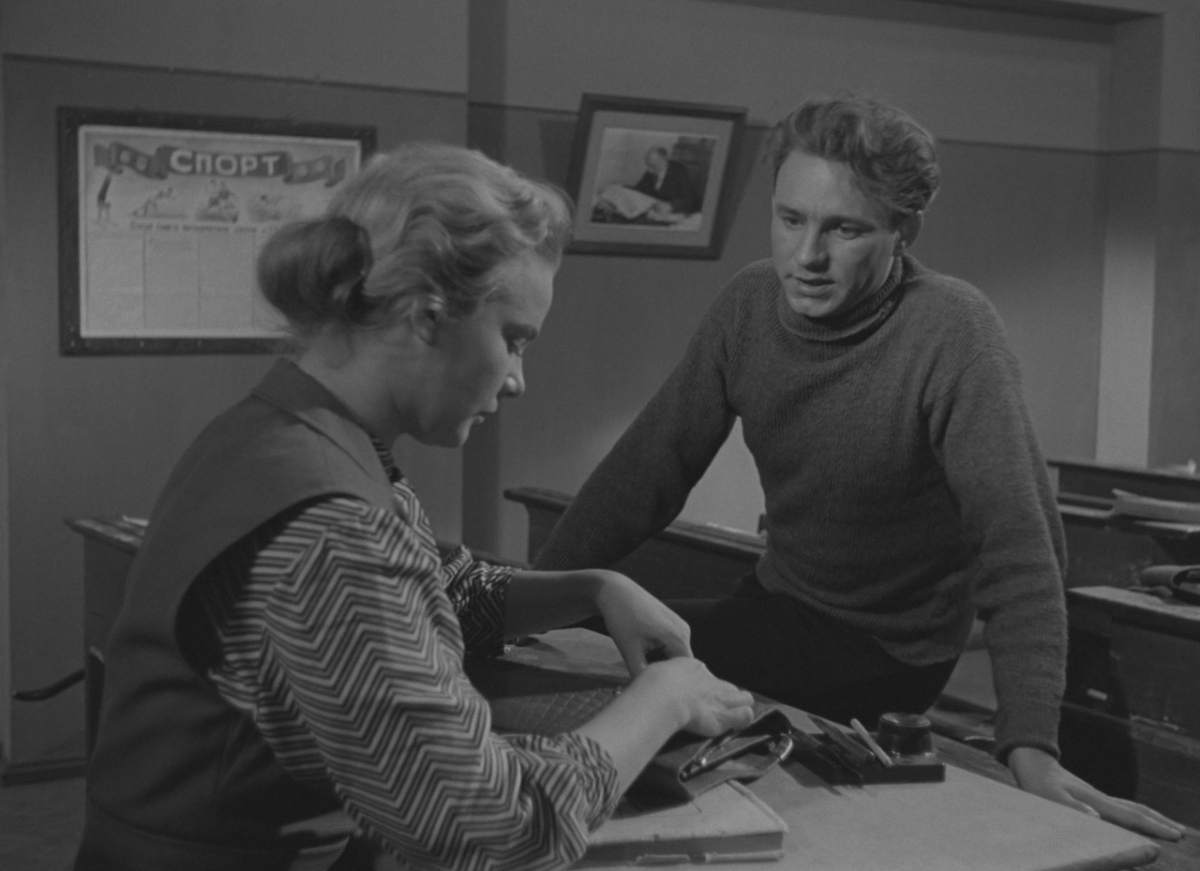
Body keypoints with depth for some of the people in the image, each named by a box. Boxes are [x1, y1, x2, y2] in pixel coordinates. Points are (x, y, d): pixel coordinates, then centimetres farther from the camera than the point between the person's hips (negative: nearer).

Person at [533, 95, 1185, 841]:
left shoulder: (952, 331, -24)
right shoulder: (750, 303, -6)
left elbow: (1016, 544, -30)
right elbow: (650, 468, -2)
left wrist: (1031, 749, -42)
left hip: (886, 649, -6)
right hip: (775, 610, 6)